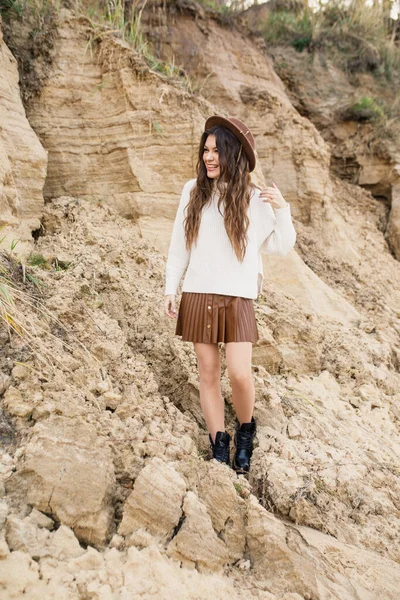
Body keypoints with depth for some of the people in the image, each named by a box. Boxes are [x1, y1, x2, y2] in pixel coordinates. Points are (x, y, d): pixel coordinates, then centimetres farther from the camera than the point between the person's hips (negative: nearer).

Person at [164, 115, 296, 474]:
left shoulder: (255, 199, 0)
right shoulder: (193, 191, 4)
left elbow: (282, 247, 5)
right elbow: (179, 244, 9)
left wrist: (282, 210, -9)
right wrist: (171, 289, 7)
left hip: (238, 298, -2)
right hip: (198, 296, 2)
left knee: (240, 374, -10)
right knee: (208, 373, 6)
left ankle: (245, 432, 20)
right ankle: (219, 447, 20)